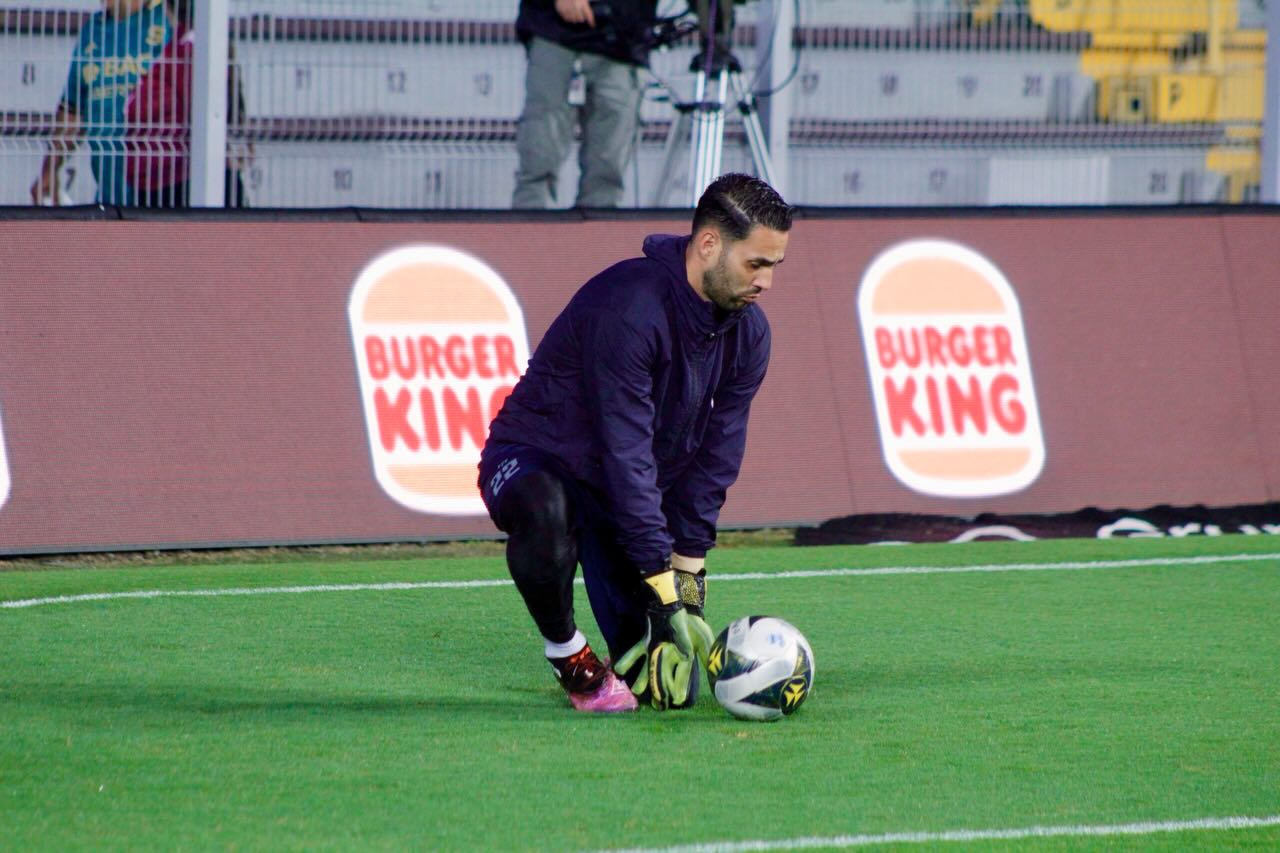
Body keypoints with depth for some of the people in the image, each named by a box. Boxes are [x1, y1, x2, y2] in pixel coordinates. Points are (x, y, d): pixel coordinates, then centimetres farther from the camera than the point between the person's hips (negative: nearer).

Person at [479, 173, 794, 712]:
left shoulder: (748, 333, -6)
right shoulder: (628, 308, -29)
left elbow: (715, 459, 0)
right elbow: (626, 455, -31)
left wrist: (689, 574, -8)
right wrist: (663, 595, -31)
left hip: (635, 495, 6)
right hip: (534, 462, -6)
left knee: (673, 691, -6)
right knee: (544, 511, -45)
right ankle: (567, 652, -18)